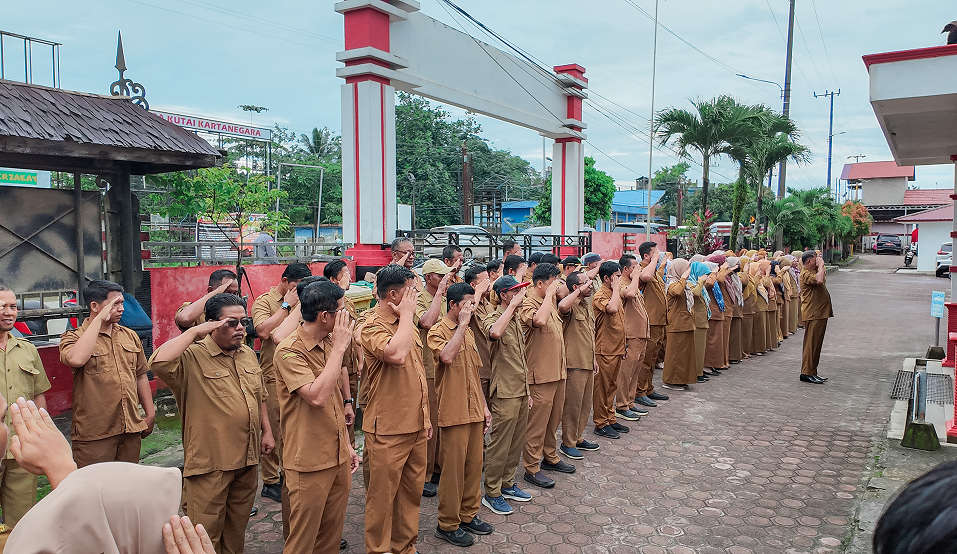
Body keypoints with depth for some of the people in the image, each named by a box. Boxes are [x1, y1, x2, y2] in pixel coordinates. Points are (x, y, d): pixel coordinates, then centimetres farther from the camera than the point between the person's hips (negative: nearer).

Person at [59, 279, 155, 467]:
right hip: (94, 434, -5)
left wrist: (150, 414, 15)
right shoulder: (73, 338, -4)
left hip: (131, 430, 5)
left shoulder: (130, 336, 12)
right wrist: (99, 320, -20)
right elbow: (76, 359, -29)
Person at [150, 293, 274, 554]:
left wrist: (267, 431, 16)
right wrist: (195, 332, -28)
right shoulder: (193, 358, -13)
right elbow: (159, 363, -35)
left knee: (238, 525, 22)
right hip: (211, 461, -6)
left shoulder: (248, 354, 9)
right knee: (206, 532, 6)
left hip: (247, 457, 7)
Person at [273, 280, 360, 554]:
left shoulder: (329, 343, 7)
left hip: (339, 458, 7)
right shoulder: (289, 351, -18)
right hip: (309, 463, -7)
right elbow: (317, 397, -32)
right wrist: (339, 347, -25)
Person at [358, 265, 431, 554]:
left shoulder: (406, 322, 10)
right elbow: (396, 354, -37)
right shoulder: (372, 327, -16)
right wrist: (406, 314, -23)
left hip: (416, 426, 8)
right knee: (382, 496, 7)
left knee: (412, 491, 18)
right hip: (388, 431, -8)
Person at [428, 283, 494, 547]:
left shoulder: (468, 333, 14)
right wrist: (462, 324, -22)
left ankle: (468, 515, 29)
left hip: (474, 411, 7)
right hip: (454, 413, -7)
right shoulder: (438, 331, -9)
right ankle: (448, 524, 15)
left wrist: (484, 406, 14)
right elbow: (446, 356, -31)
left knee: (474, 464, 13)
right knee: (453, 468, 1)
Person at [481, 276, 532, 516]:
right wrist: (513, 305, -33)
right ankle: (492, 494, 14)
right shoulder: (494, 318, -14)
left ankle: (507, 484, 32)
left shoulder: (516, 319, 13)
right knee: (499, 445, 1)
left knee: (516, 443, 17)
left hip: (521, 391, 9)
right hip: (505, 393, -9)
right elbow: (494, 332, -43)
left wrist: (527, 391, 19)